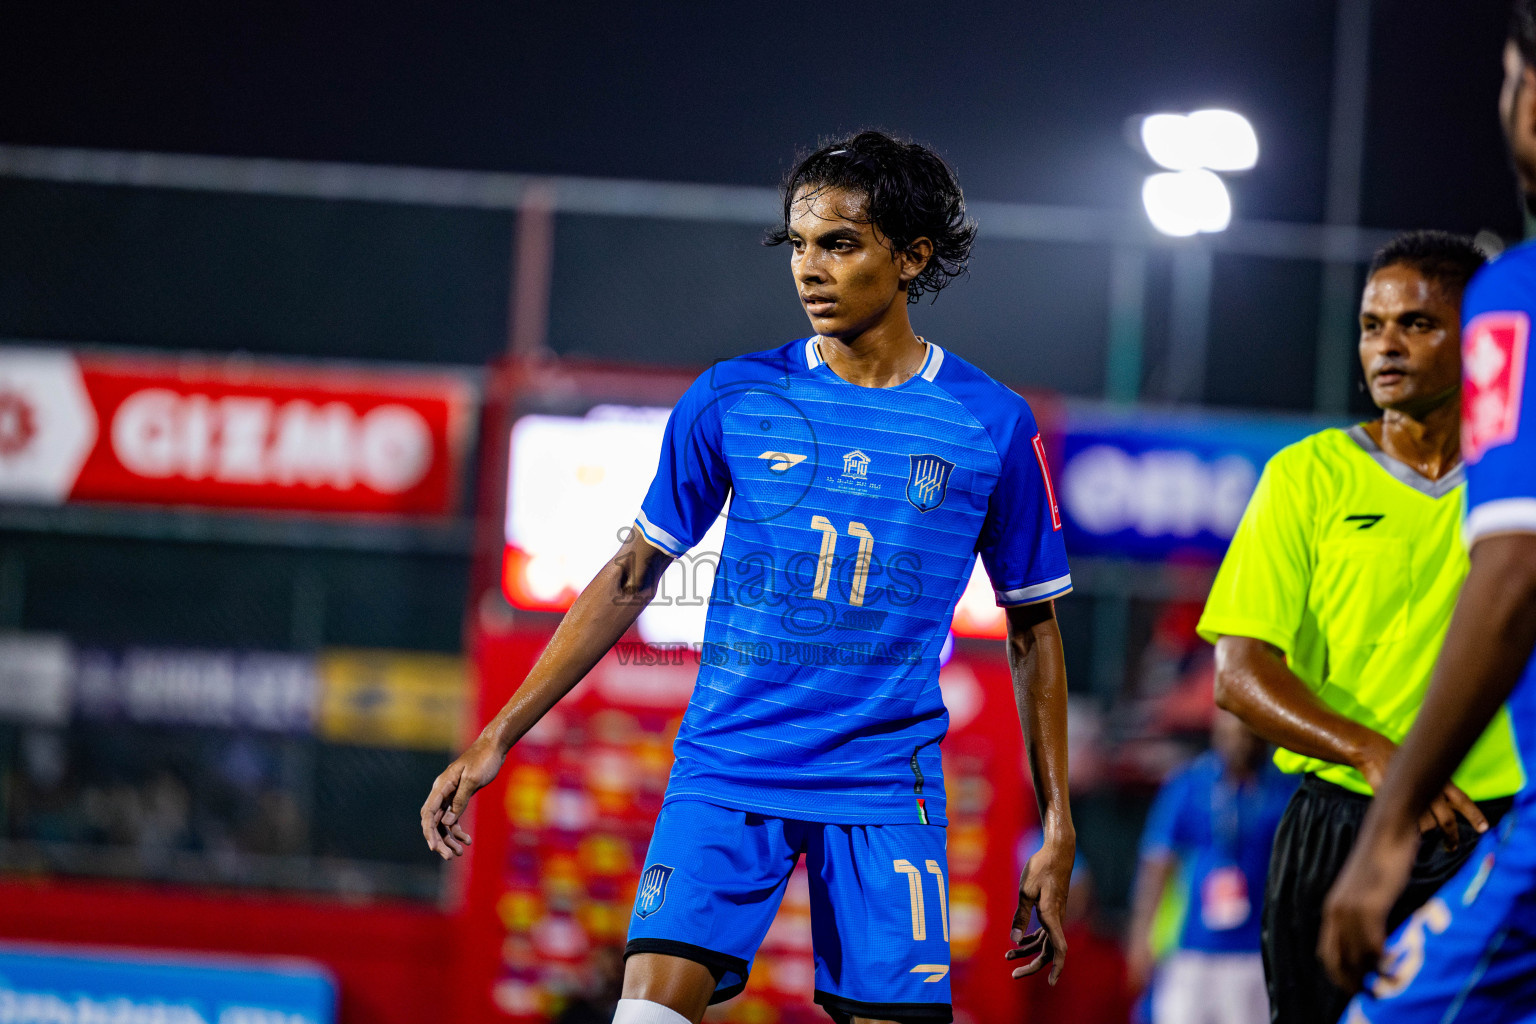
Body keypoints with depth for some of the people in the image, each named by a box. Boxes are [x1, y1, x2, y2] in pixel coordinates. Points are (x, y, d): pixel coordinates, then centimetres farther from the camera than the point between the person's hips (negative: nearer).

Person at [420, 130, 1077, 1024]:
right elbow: (631, 579, 10)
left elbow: (1035, 630, 8)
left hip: (884, 789, 0)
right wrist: (497, 739, 6)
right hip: (726, 772, 0)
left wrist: (1058, 831, 5)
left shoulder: (994, 425, 1)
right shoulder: (731, 401, 3)